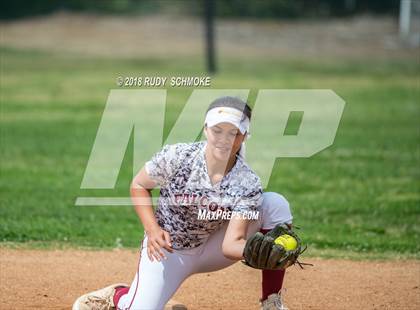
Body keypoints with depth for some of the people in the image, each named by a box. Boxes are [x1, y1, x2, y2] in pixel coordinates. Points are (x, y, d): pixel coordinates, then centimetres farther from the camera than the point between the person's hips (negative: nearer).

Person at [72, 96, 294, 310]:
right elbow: (138, 186, -5)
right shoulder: (176, 157, -22)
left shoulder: (247, 184, -21)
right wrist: (153, 231, -21)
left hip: (210, 251, 1)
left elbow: (231, 244, -28)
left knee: (275, 203, -20)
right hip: (165, 248, -1)